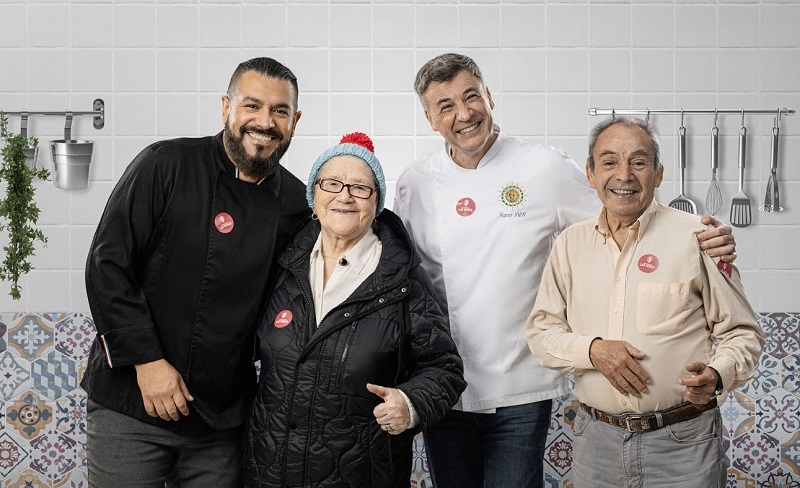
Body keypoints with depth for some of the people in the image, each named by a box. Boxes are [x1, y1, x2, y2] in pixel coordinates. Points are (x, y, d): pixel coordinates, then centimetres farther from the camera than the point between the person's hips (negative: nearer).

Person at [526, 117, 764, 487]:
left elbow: (741, 334, -1)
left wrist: (716, 375, -21)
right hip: (595, 439, 3)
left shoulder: (695, 238, -6)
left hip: (682, 442, -2)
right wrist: (592, 349, -13)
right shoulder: (570, 243, 3)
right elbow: (540, 331, 5)